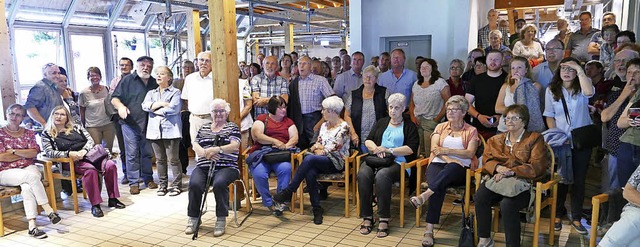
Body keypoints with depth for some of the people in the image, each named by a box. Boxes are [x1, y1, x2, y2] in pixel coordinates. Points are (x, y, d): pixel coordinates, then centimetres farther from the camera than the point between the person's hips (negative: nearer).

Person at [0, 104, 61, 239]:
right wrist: (25, 154, -3)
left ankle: (32, 225, -40)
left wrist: (14, 151, -10)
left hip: (28, 168, 2)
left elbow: (34, 153, -2)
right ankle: (48, 210, -33)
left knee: (27, 186, -33)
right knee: (32, 176, -34)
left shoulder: (29, 133, 13)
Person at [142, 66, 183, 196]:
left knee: (173, 159, -3)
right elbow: (145, 106, 1)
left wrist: (154, 109, -3)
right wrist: (162, 104, -10)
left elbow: (174, 109, -13)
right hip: (155, 130, 5)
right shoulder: (151, 92, 19)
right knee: (160, 160, 9)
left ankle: (176, 185, 5)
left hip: (170, 130, -5)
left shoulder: (175, 92, 2)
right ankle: (162, 185, 18)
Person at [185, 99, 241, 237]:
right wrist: (206, 153, -13)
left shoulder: (232, 127, 11)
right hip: (203, 167, 3)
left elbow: (235, 146, -5)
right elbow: (195, 146, 10)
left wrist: (216, 149, -20)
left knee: (219, 183, -35)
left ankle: (221, 220, -21)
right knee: (194, 184, -28)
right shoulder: (203, 129, 22)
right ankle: (193, 218, -10)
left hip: (226, 167, -3)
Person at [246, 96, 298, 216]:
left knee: (286, 169, -33)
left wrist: (286, 146, -12)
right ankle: (269, 203, -11)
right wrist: (275, 141, -15)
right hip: (262, 153, -1)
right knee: (259, 174, -31)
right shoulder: (262, 119, 14)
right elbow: (257, 135, -3)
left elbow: (295, 138, 10)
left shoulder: (288, 121, 23)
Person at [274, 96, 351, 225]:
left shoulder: (344, 127, -4)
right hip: (320, 162, 6)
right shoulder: (324, 125, 19)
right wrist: (317, 147, 0)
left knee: (309, 158, -33)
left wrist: (321, 150, 0)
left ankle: (288, 191, -27)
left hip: (335, 163, -6)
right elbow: (317, 144, 21)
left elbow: (334, 149, -10)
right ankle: (317, 208, -23)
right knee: (310, 173, -31)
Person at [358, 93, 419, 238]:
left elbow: (411, 149, -4)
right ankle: (367, 217, -24)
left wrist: (388, 150, -11)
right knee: (363, 173, -30)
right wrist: (375, 148, -6)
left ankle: (384, 220, -30)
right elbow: (368, 140, 17)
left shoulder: (409, 126, 10)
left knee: (382, 175, -37)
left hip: (398, 162, -4)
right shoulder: (381, 123, 24)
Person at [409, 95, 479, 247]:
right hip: (438, 164, 1)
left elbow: (470, 153, -1)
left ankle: (424, 196, -49)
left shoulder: (471, 131, 15)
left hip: (459, 168, -1)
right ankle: (429, 230, -38)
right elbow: (434, 148, 6)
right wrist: (448, 159, -13)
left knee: (450, 169, -40)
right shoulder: (440, 127, 22)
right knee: (439, 187, -33)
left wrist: (447, 151, -11)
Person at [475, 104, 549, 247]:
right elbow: (486, 160, 12)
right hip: (498, 180, 4)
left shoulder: (535, 139, 8)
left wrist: (511, 172, -16)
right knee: (480, 196, -27)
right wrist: (498, 167, -12)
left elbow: (537, 166, -4)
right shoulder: (496, 140, 21)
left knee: (507, 204, -34)